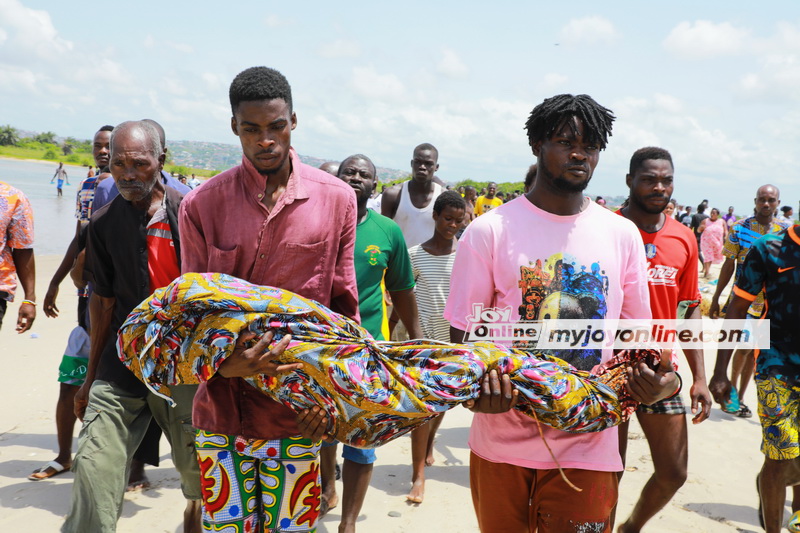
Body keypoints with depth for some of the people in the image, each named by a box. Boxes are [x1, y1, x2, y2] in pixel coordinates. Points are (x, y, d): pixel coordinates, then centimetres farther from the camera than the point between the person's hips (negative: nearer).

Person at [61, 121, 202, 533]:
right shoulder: (103, 225, 6)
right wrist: (92, 376, 15)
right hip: (121, 365, 2)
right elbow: (103, 301, 12)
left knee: (198, 471, 10)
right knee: (94, 469, -8)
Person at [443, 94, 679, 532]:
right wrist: (478, 384, -24)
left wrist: (656, 377, -11)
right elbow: (463, 332, -3)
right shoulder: (490, 231, -4)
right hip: (502, 439, -1)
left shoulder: (623, 235, 4)